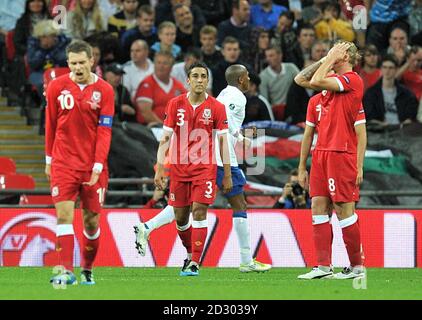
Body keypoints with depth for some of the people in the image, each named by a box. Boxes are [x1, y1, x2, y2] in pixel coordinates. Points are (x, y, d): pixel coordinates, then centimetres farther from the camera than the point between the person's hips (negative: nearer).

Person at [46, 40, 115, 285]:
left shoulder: (104, 90, -3)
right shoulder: (57, 87, 1)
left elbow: (104, 132, -5)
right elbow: (50, 125, 10)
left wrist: (98, 167, -11)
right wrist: (49, 159, 11)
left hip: (93, 166, 0)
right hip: (63, 163, 0)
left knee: (91, 220, 5)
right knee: (64, 215, -12)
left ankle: (88, 270, 22)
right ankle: (67, 271, -15)